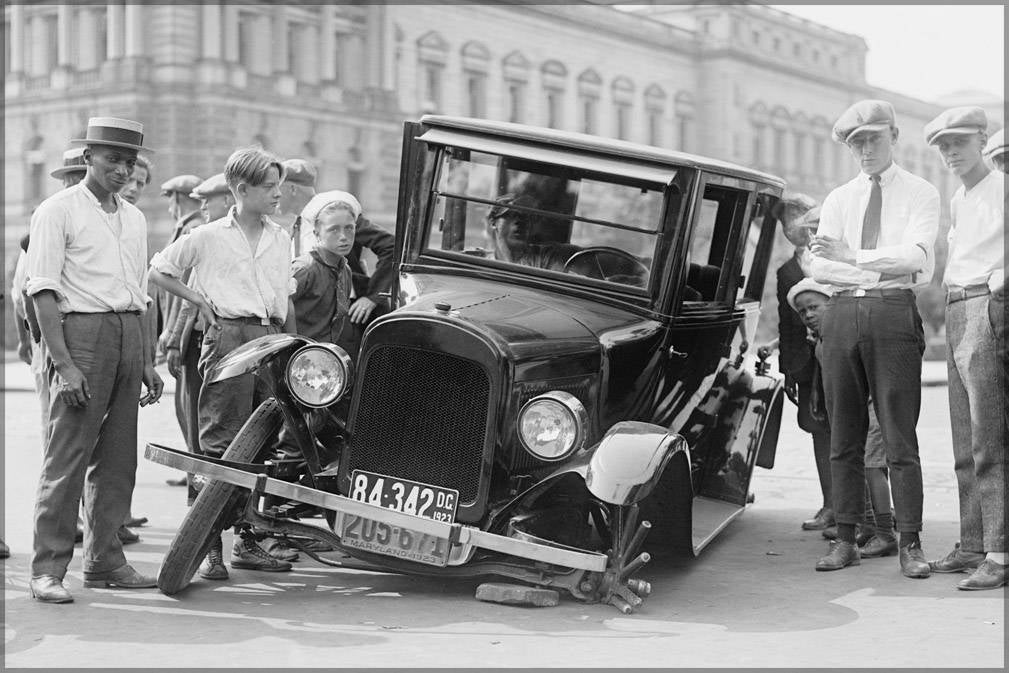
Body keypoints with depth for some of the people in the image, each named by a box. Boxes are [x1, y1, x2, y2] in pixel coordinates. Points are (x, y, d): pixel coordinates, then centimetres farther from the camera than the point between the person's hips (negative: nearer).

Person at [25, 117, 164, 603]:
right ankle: (48, 569, -5)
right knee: (68, 455, -9)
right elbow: (43, 290, -10)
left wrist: (148, 361, 17)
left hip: (129, 335, 7)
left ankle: (104, 561, 16)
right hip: (81, 330, -6)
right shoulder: (58, 211, -3)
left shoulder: (134, 218, 18)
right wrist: (63, 363, -18)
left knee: (118, 458, 8)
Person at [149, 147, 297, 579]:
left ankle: (248, 542, 15)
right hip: (228, 337, -5)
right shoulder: (208, 237, 3)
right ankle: (209, 547, -4)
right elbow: (158, 271, 8)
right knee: (220, 445, -7)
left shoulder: (280, 239, 17)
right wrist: (200, 301, 1)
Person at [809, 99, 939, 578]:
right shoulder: (838, 200, 16)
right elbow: (820, 268, 4)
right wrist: (884, 271, -7)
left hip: (894, 312, -3)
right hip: (842, 313, 4)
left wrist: (851, 256, -15)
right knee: (844, 436, 5)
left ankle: (910, 544, 0)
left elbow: (917, 258, -9)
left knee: (900, 435, -5)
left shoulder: (921, 195, 7)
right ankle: (846, 541, 10)